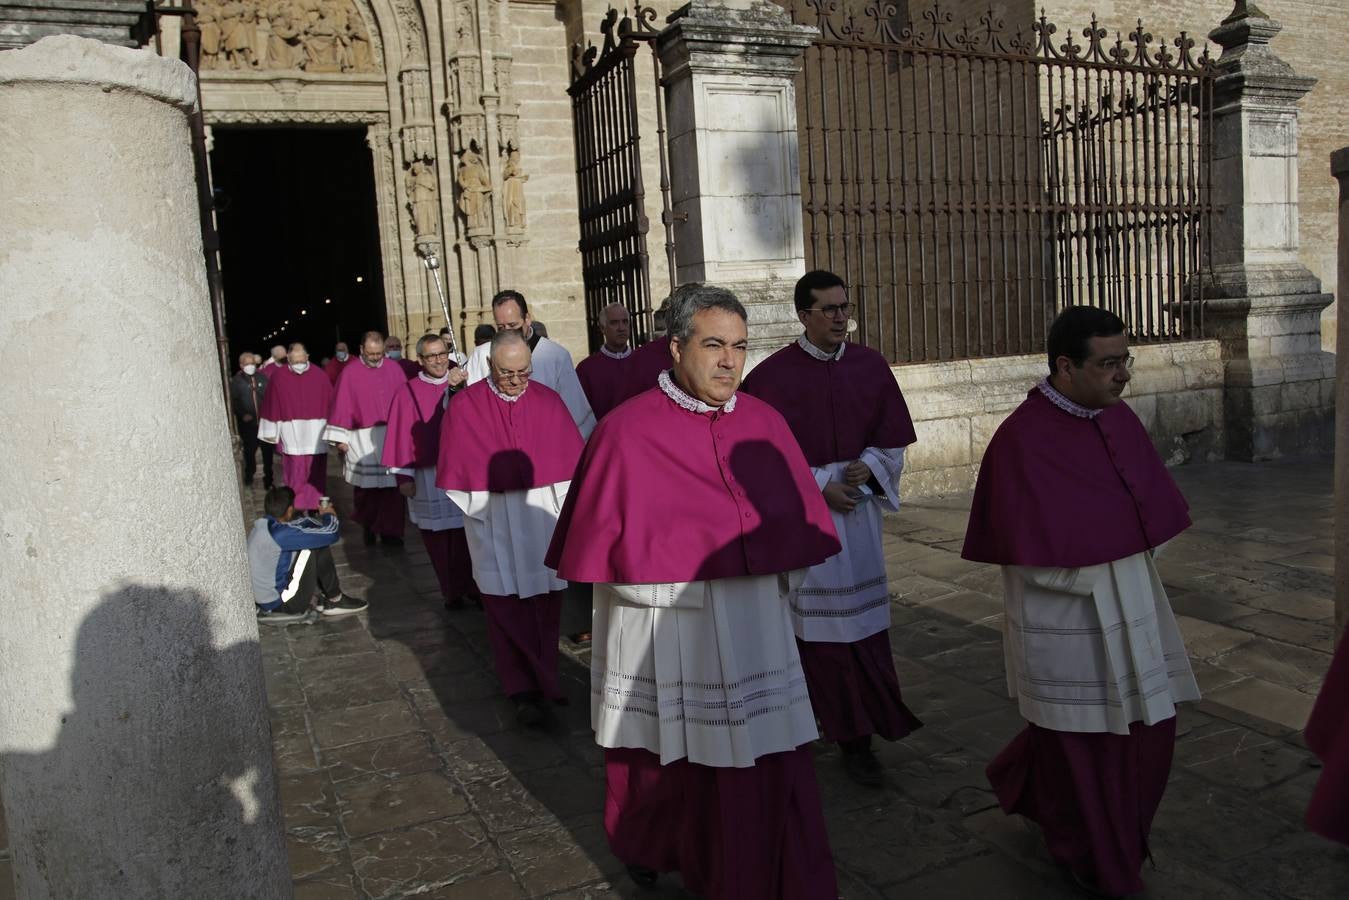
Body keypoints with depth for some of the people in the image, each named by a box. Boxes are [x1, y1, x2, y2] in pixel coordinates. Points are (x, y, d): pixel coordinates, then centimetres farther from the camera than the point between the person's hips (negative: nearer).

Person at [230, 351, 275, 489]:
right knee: (249, 449, 7)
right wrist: (243, 414, -13)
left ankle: (268, 476, 17)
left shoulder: (262, 378, 3)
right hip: (247, 423, -1)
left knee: (267, 449, 3)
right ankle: (249, 476, 26)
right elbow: (234, 402, -1)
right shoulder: (236, 381, 0)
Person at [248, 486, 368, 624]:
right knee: (318, 548, -10)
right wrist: (329, 515, -2)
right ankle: (335, 600, 7)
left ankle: (321, 598, 16)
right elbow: (331, 533, -22)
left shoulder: (260, 527, 1)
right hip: (279, 603, -9)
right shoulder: (281, 533, -26)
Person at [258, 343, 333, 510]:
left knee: (315, 472, 6)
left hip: (314, 435, 1)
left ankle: (315, 505, 17)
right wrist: (271, 432, 2)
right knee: (294, 473, 1)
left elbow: (330, 404, 5)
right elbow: (271, 405, 1)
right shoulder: (277, 377, -3)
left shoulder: (319, 376, -1)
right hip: (291, 435, -1)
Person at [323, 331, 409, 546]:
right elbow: (341, 406, -1)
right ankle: (368, 527, 21)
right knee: (366, 488, 3)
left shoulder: (394, 368, 6)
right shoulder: (350, 373, -1)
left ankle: (390, 530, 7)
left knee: (392, 486, 0)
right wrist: (340, 438, -4)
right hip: (363, 439, -2)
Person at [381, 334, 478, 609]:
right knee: (438, 537, 3)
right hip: (429, 476, -1)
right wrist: (404, 475, -3)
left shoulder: (461, 383, 7)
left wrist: (458, 385, -28)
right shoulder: (407, 393, 3)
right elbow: (402, 435, 2)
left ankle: (475, 588, 11)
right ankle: (452, 593, 15)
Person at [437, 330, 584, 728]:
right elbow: (459, 470, 0)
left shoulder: (548, 401, 1)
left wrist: (560, 507, 1)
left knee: (545, 602, 7)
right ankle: (524, 691, 10)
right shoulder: (464, 406, -4)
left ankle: (538, 680, 24)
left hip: (542, 520, 2)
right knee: (507, 607, 2)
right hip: (494, 524, -2)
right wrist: (481, 509, -4)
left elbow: (569, 460, 5)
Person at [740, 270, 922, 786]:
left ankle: (856, 736, 18)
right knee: (813, 624, 1)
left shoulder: (871, 367, 3)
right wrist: (819, 486, -13)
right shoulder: (772, 375, -8)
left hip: (858, 506, 3)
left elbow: (893, 436, 8)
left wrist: (867, 466, -11)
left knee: (862, 622, 5)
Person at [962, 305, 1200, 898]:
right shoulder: (1021, 441, -21)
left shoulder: (1120, 420, 1)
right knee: (1083, 749, 10)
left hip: (1132, 612, 7)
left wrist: (1131, 567, -4)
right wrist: (1104, 576, -9)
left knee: (1149, 735, 17)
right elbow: (1036, 558, -21)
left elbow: (1155, 510, 10)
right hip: (1066, 624, -7)